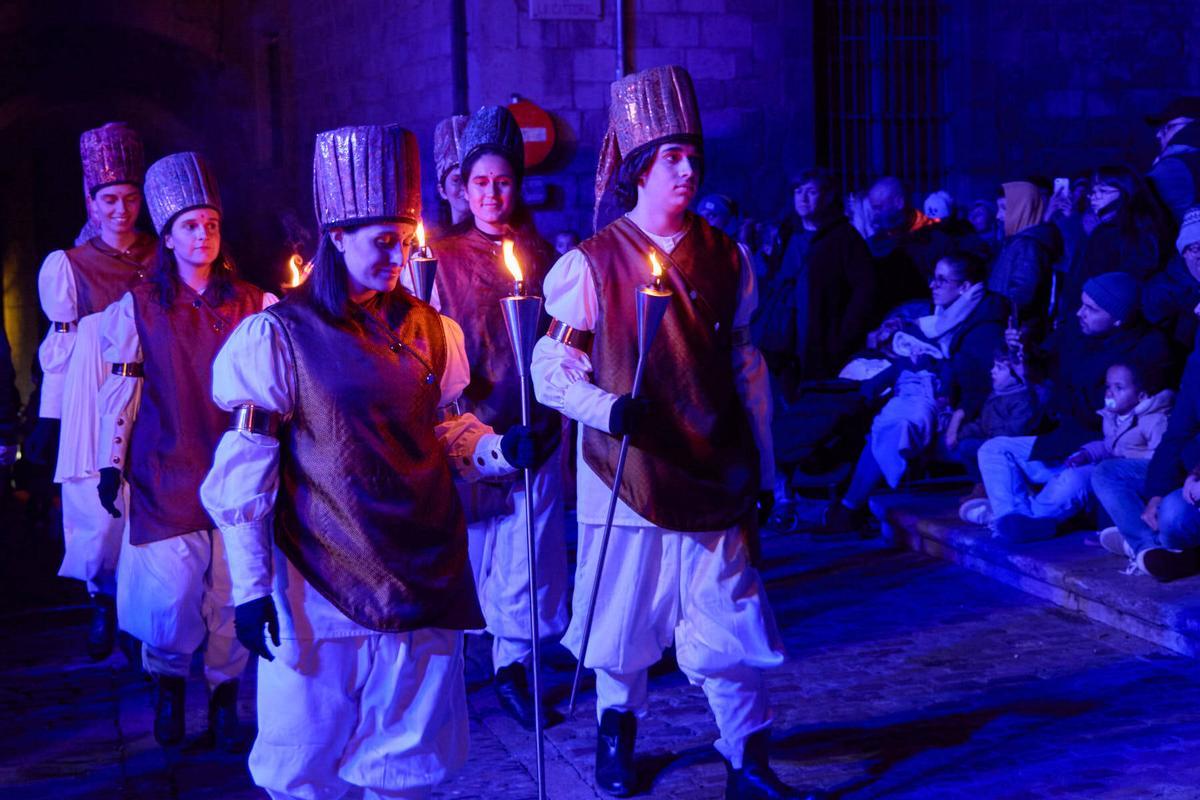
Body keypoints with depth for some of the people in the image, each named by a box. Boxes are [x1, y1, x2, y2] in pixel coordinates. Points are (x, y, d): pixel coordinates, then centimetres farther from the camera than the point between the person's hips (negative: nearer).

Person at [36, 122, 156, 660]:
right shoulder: (69, 266, 8)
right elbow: (59, 346, 8)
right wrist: (48, 421, 4)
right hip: (95, 406, -1)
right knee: (100, 510, -8)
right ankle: (104, 601, 11)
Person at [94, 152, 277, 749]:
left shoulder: (251, 304, 7)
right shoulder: (140, 307, 5)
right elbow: (121, 390, 6)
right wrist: (111, 464, 4)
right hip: (167, 471, -1)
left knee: (234, 588, 0)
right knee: (171, 593, -6)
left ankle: (224, 697, 19)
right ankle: (168, 682, 22)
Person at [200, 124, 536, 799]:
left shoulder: (428, 329, 7)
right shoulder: (278, 335, -7)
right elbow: (242, 475, -6)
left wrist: (499, 448, -4)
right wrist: (250, 587, -9)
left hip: (422, 572, 4)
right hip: (321, 584, -4)